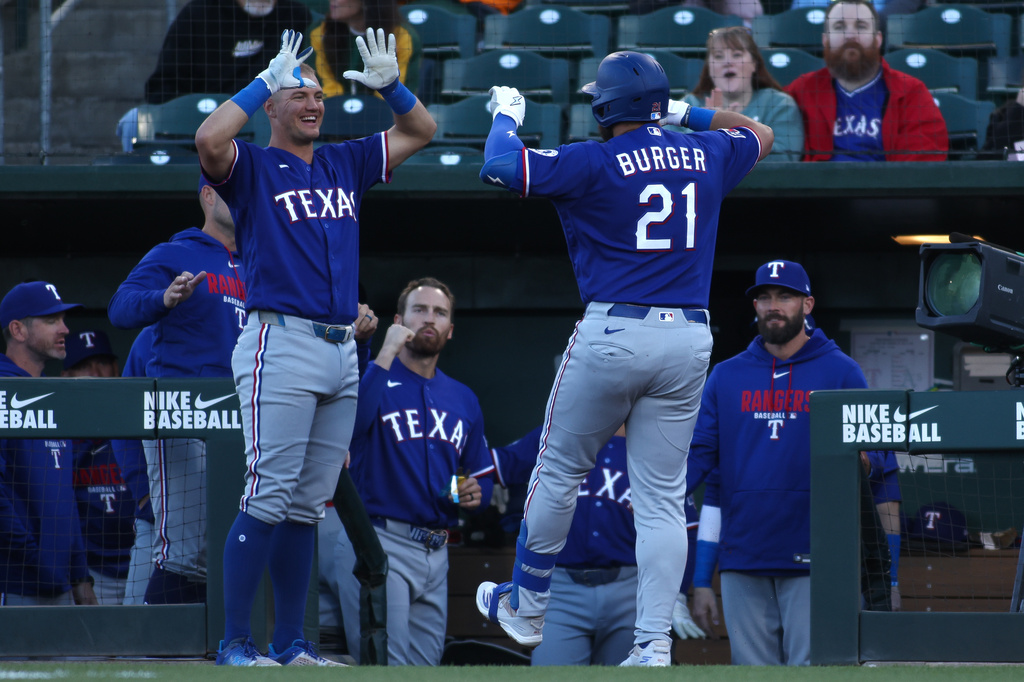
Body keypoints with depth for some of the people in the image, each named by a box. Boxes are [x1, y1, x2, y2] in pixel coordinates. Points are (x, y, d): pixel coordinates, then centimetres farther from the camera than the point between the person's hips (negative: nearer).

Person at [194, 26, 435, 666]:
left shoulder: (344, 164, 19)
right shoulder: (252, 166, 1)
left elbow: (421, 130, 24)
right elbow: (209, 140, -21)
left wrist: (390, 85, 5)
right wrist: (268, 79, -14)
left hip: (342, 350, 6)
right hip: (281, 344, -6)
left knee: (308, 505, 9)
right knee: (269, 497, -11)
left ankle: (291, 644, 12)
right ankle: (236, 643, -8)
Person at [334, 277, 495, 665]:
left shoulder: (463, 399, 18)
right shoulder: (375, 378, -1)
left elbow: (482, 473, 26)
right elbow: (348, 426, -24)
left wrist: (477, 493, 1)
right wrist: (386, 355, -19)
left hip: (436, 551, 6)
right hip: (379, 543, -6)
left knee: (425, 666, 7)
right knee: (387, 669, -14)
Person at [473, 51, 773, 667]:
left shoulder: (596, 163, -9)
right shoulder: (707, 155, 7)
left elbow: (497, 167, -10)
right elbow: (760, 134, 30)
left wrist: (507, 115, 9)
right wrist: (686, 114, 36)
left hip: (613, 333, -4)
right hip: (690, 337, 4)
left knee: (559, 472, 14)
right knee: (663, 497, 5)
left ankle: (525, 609, 27)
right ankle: (654, 645, -3)